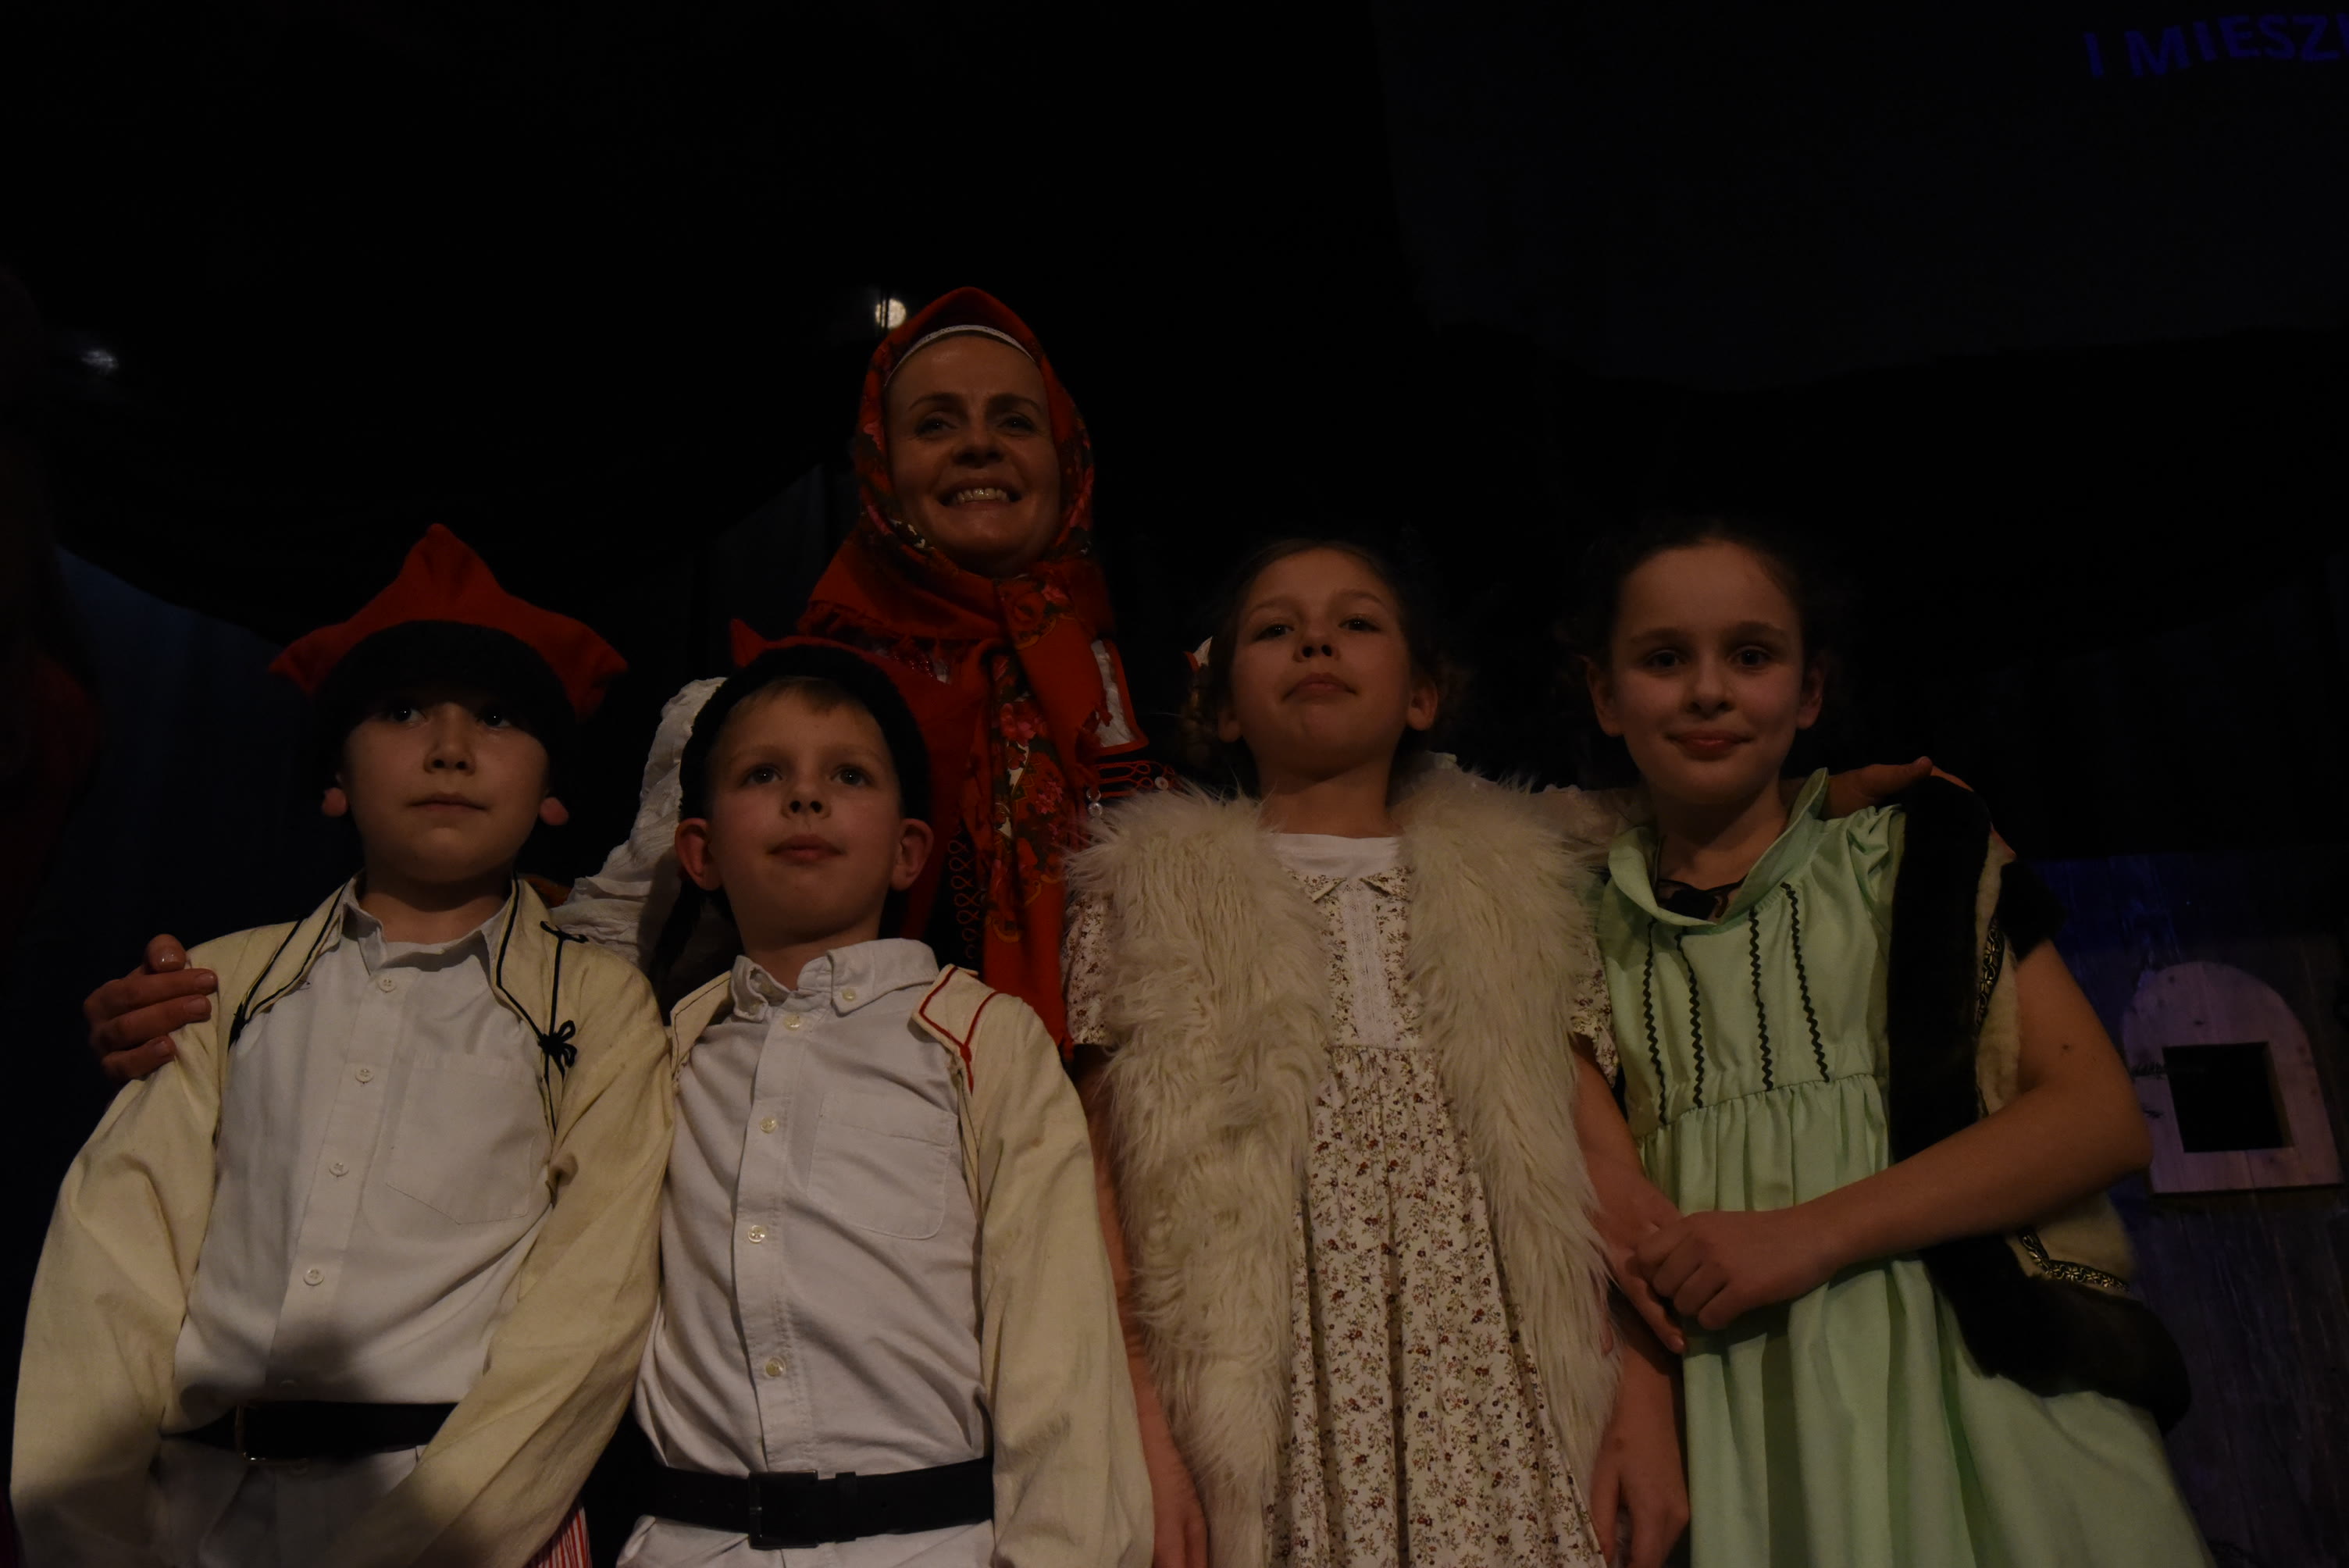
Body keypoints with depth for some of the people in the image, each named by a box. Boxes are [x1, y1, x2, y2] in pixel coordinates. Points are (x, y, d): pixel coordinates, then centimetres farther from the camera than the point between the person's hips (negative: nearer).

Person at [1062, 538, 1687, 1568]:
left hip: (1495, 1398, 2)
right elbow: (1107, 1181, 1)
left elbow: (1600, 1147, 9)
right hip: (1274, 1423, -1)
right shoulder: (1155, 894, 6)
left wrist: (1647, 1400, 0)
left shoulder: (1510, 884, 13)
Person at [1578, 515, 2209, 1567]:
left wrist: (1813, 1231, -14)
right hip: (1714, 1388, 1)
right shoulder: (1588, 922, 9)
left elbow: (2102, 1115, -2)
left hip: (1963, 1351, 0)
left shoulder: (1913, 850, 7)